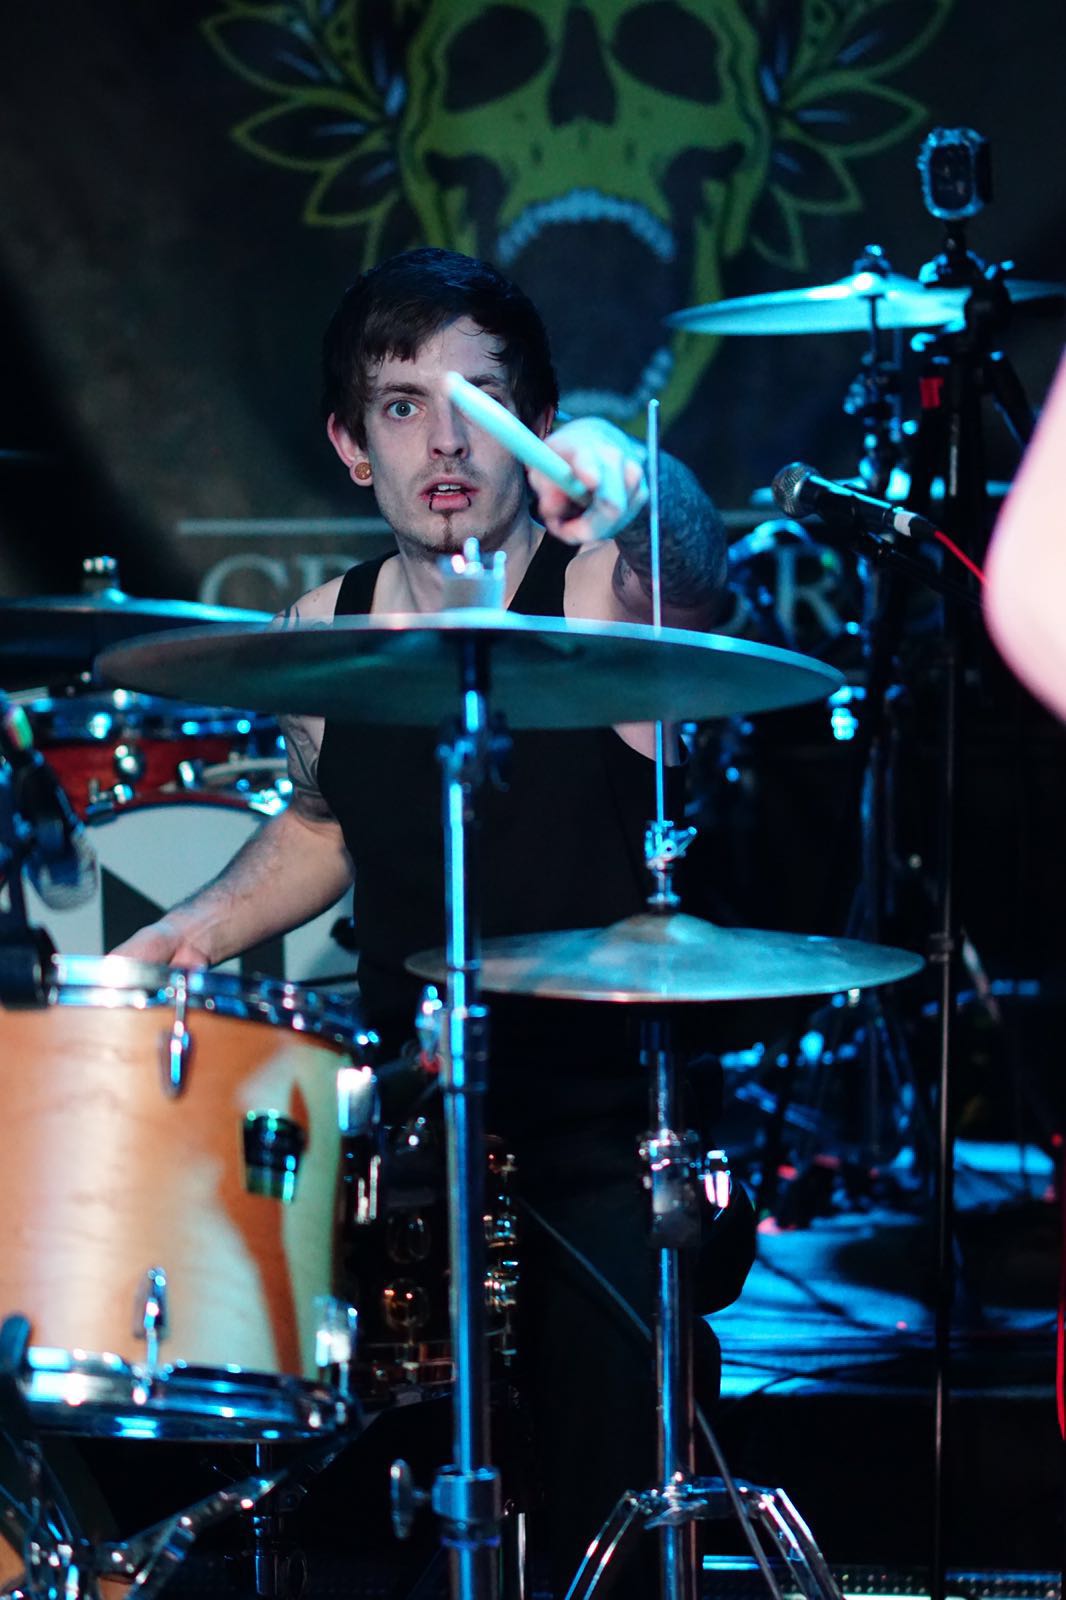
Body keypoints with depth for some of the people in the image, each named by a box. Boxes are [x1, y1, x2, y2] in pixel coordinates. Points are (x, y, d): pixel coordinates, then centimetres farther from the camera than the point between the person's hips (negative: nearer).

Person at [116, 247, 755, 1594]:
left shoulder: (607, 592, -11)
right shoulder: (323, 637, 4)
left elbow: (685, 569, -36)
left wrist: (630, 486, -57)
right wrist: (198, 929, 6)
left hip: (617, 1141, -4)